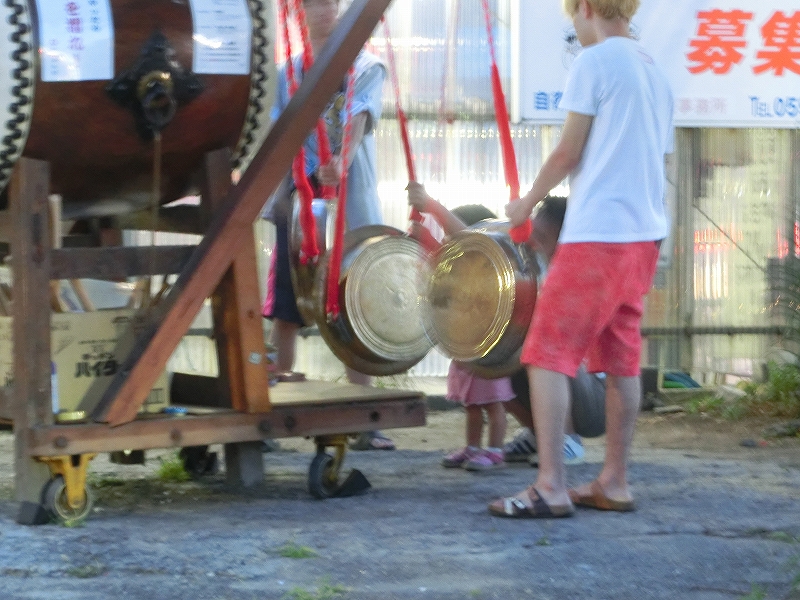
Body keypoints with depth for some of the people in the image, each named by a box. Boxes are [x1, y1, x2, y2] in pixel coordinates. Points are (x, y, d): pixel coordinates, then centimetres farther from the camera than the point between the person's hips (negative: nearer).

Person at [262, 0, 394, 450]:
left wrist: (342, 162, -34)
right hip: (297, 202, 3)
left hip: (349, 203, -3)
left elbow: (358, 119, -16)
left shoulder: (365, 66, 1)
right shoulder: (288, 72, 13)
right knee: (286, 311, 3)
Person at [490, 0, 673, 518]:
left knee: (547, 355, -6)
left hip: (596, 233, -8)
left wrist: (527, 203, 8)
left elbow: (567, 152, -7)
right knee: (621, 360, 12)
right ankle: (614, 483, 15)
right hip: (644, 235, 8)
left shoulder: (594, 61, -8)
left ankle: (551, 488, -10)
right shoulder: (655, 72, 16)